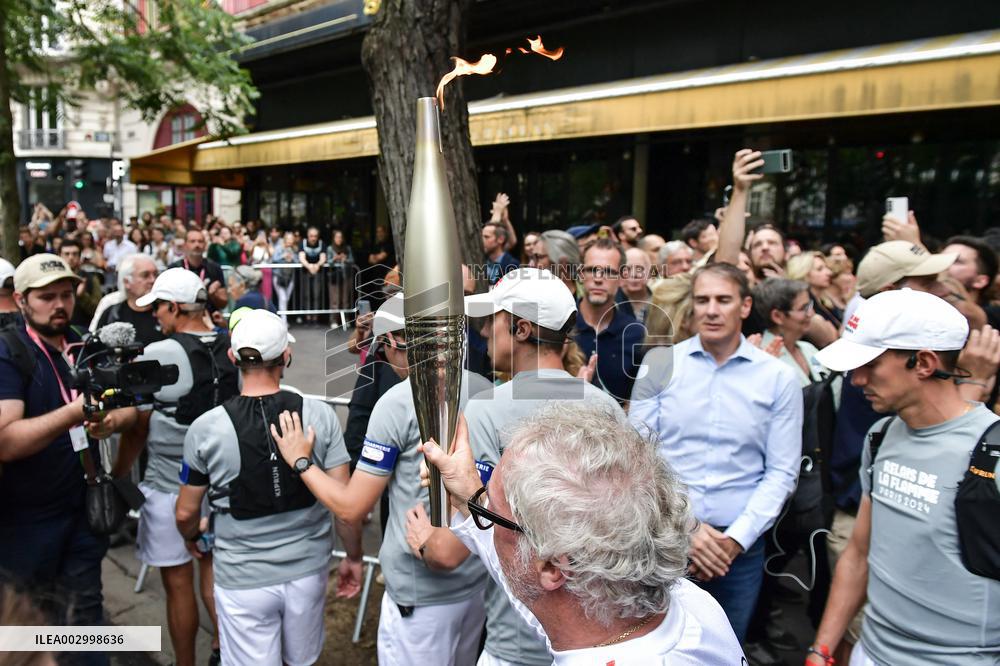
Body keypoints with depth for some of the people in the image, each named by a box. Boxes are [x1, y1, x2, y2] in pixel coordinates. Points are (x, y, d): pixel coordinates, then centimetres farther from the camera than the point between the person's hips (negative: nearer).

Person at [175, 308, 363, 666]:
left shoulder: (204, 428, -14)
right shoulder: (320, 415, -13)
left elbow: (186, 513, -1)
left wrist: (192, 538, 22)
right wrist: (354, 557, 5)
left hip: (243, 579, -1)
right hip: (308, 570, 1)